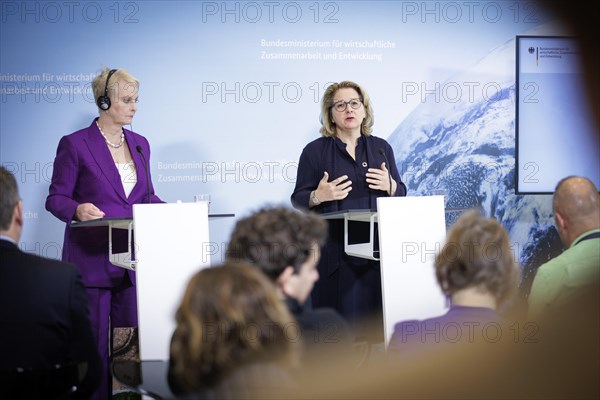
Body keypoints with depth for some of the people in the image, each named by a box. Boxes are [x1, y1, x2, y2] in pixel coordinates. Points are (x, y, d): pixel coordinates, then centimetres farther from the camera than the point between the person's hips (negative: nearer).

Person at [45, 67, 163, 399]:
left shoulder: (140, 144, 13)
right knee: (93, 344, 0)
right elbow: (56, 198, -4)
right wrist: (78, 209, -25)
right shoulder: (75, 144, -4)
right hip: (92, 259, -5)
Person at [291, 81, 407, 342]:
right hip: (335, 250, -2)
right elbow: (298, 200, 3)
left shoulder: (381, 148, 12)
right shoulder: (315, 151, 4)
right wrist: (319, 196, -18)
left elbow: (401, 195, 14)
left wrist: (390, 185, -8)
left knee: (376, 318, 0)